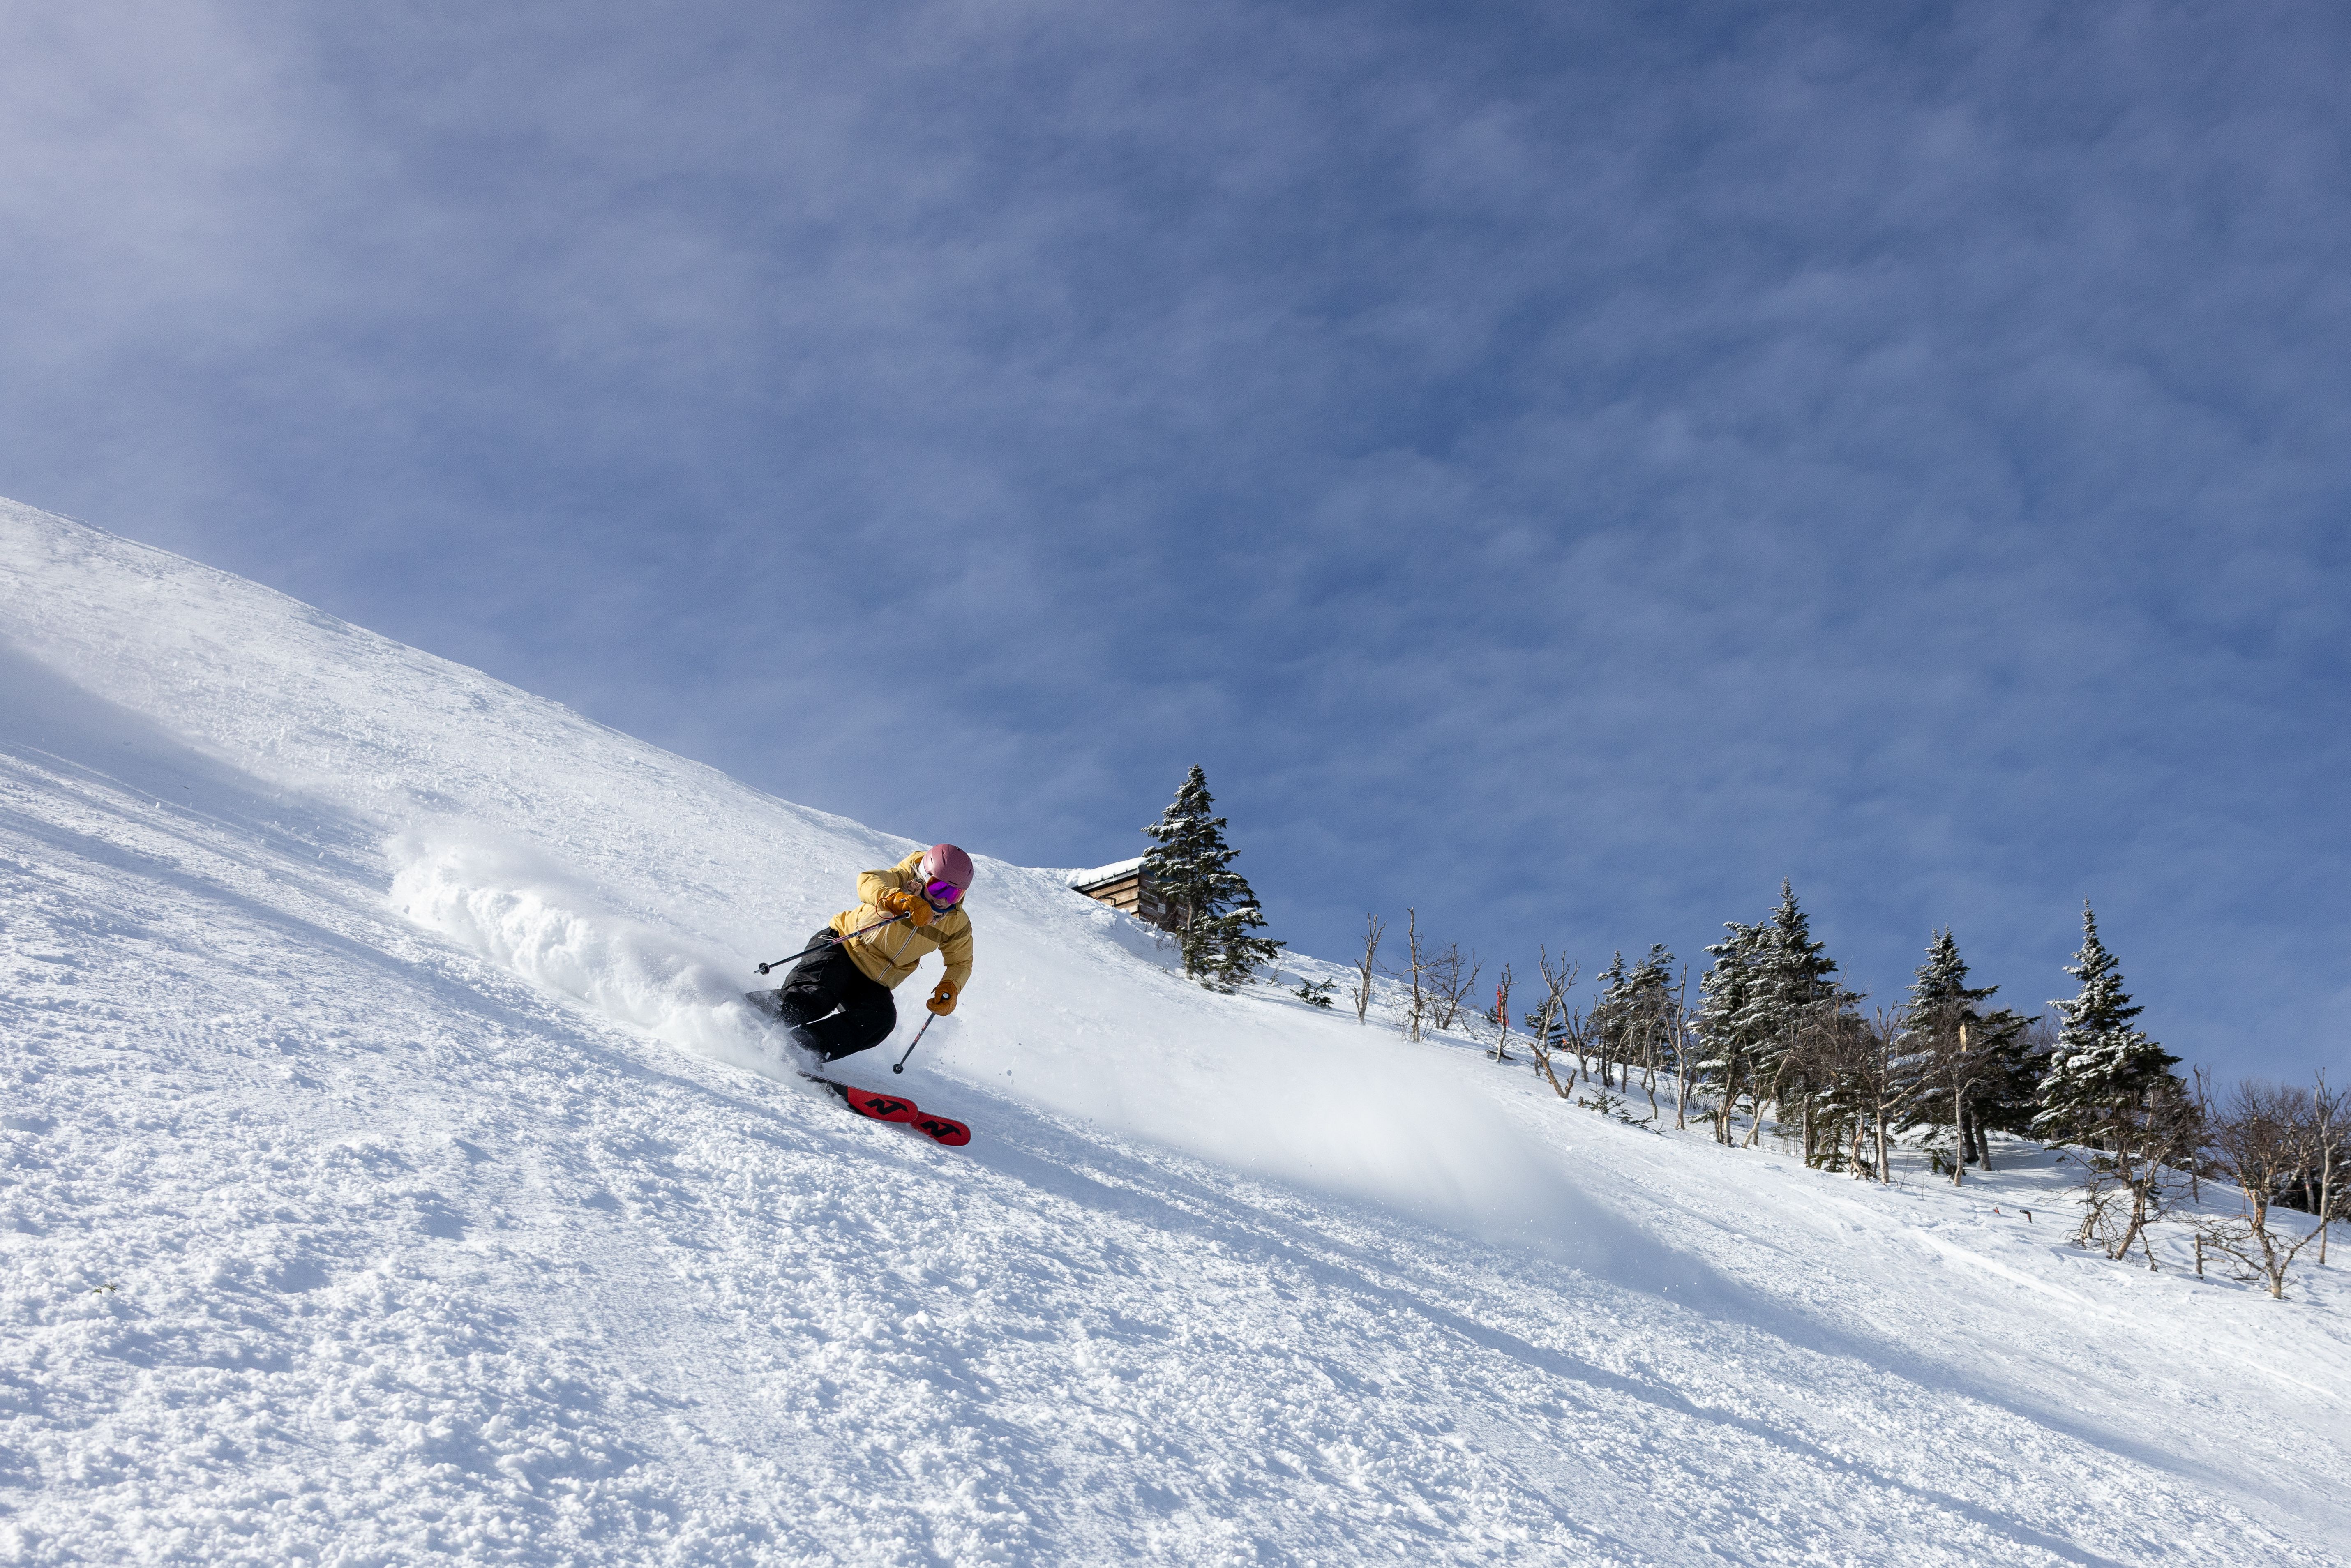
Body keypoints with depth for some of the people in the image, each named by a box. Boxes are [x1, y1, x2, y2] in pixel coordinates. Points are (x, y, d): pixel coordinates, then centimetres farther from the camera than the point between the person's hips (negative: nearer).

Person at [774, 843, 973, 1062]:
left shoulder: (958, 925, -6)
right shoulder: (908, 877, -17)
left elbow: (961, 963, 8)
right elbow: (868, 882, -35)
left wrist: (950, 988, -15)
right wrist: (899, 900, -56)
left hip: (874, 983, 4)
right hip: (842, 946, -4)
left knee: (880, 1021, -26)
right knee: (817, 998, -32)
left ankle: (803, 1047, -30)